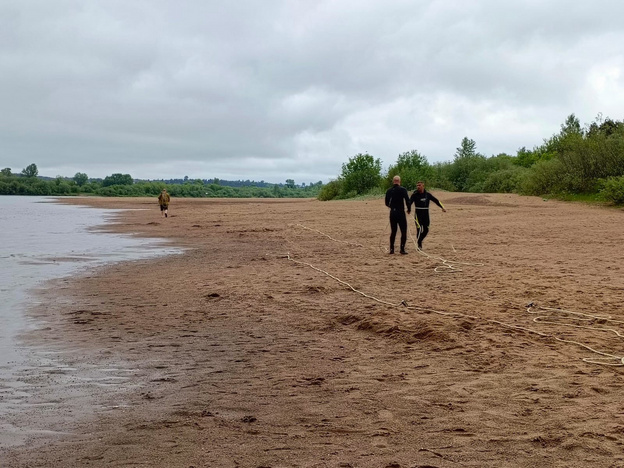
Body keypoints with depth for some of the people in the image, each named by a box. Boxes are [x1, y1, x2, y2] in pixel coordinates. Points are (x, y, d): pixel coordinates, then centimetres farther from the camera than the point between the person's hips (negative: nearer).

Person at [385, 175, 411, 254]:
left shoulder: (389, 191, 5)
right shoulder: (402, 189, -9)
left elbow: (387, 203, 11)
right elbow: (407, 200, -14)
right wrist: (408, 209, 3)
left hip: (392, 213, 5)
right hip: (401, 212, -5)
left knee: (393, 231, 14)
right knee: (403, 231, 2)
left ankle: (391, 249, 14)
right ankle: (402, 249, -4)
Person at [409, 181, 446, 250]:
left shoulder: (427, 194, 4)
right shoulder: (415, 195, -7)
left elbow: (435, 200, 11)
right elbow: (410, 202, -18)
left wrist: (442, 207, 4)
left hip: (426, 214, 4)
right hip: (418, 214, -4)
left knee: (426, 230, 6)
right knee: (419, 229, -10)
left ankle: (420, 240, 30)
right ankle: (419, 245, 3)